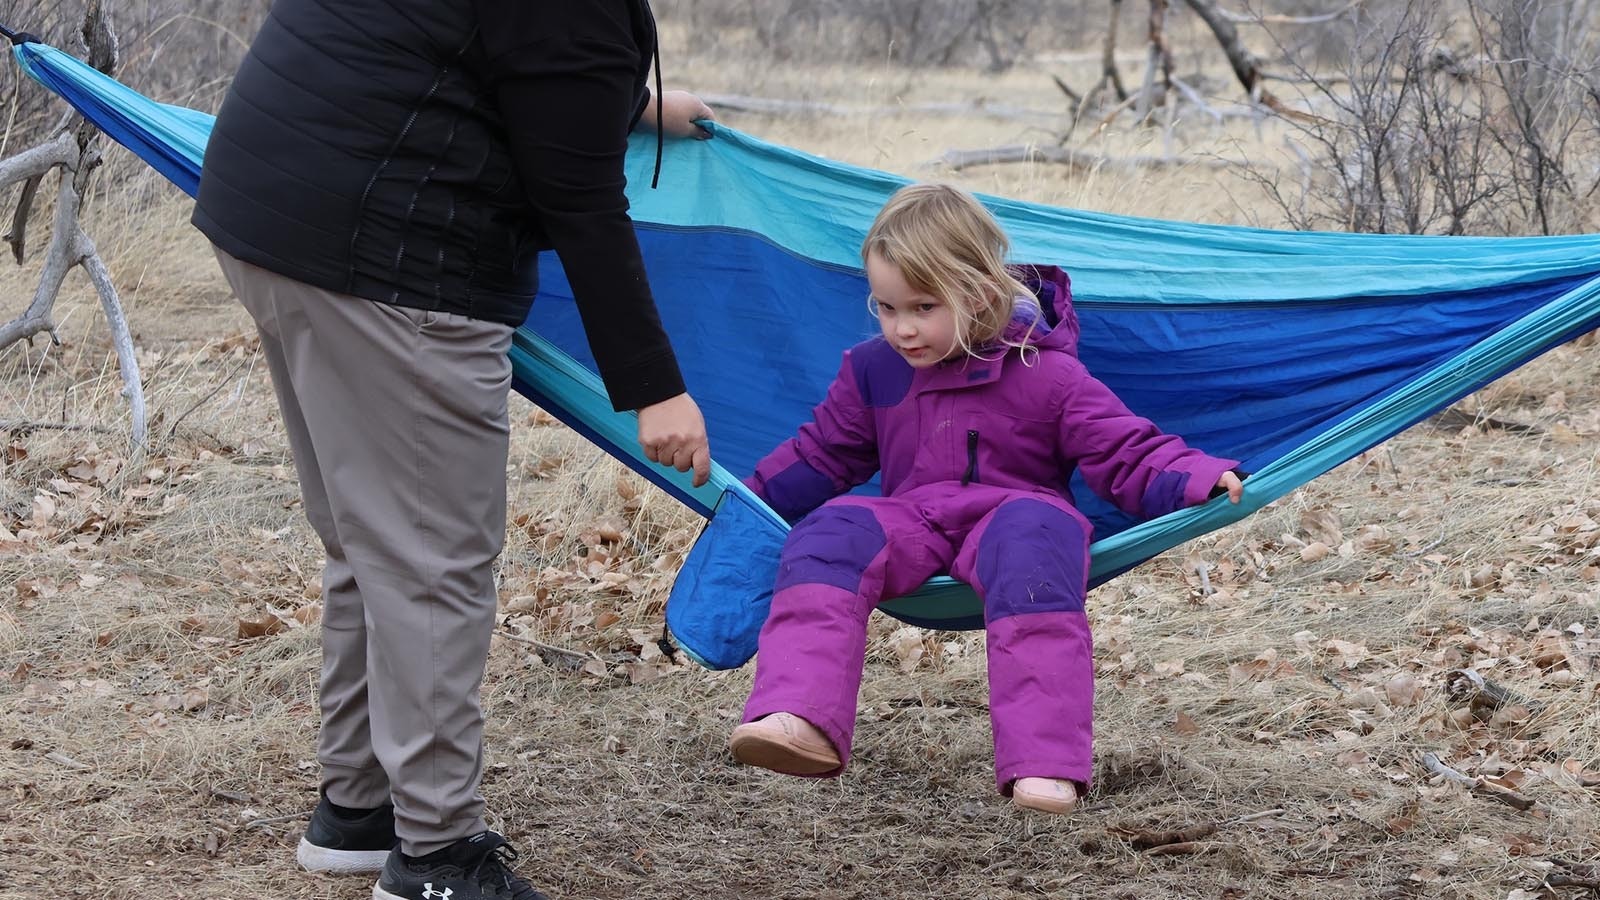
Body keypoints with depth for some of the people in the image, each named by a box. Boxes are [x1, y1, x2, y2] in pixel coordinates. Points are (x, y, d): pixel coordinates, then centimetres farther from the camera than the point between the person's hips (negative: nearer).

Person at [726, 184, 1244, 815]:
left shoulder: (1047, 376, -3)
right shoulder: (872, 371, 10)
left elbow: (1129, 455, -4)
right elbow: (821, 457, 23)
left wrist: (1197, 480, -23)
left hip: (1017, 511, -4)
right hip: (910, 520, 4)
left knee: (1031, 538, -40)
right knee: (828, 535, -26)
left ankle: (1045, 761, -52)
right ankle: (801, 722, -47)